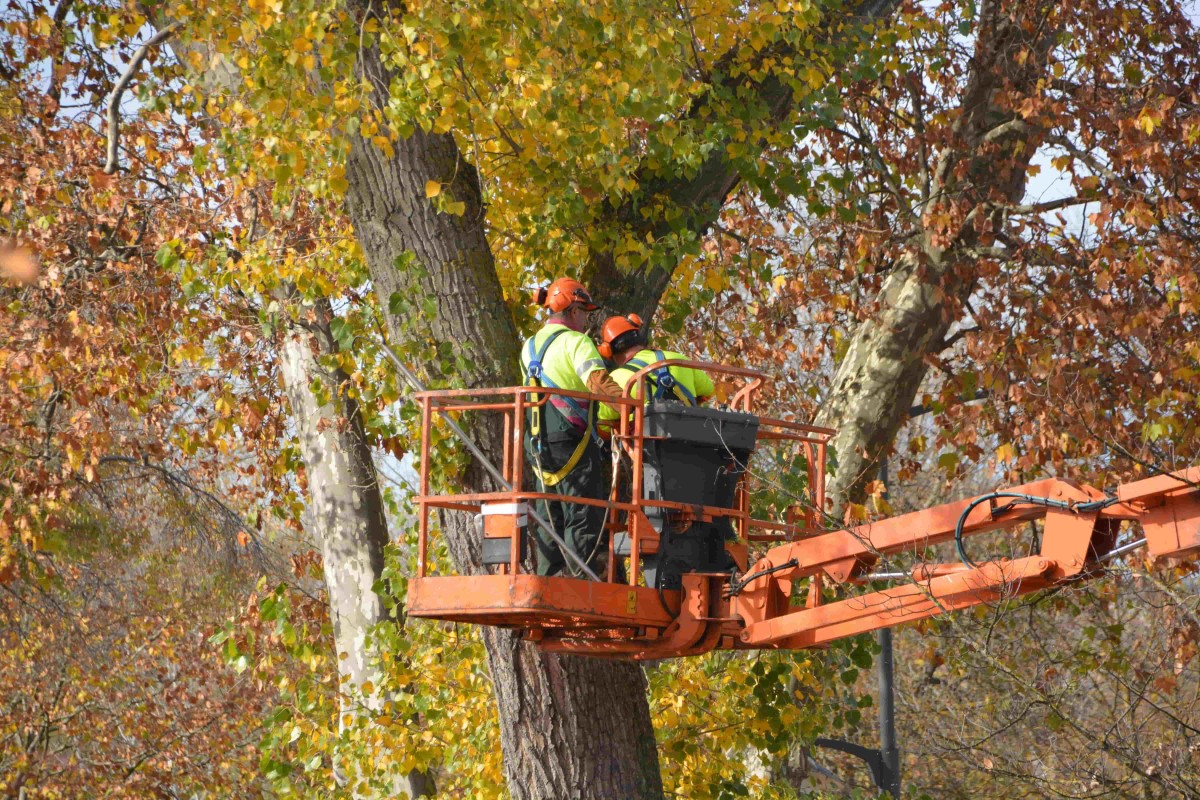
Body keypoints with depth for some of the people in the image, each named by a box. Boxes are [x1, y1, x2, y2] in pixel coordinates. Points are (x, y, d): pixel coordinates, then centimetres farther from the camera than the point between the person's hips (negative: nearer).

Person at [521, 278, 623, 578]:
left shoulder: (529, 348, 17)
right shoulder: (575, 341, -8)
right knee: (584, 519, -6)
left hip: (538, 446, 8)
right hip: (571, 439, -8)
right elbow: (598, 381, -24)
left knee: (552, 520, 14)